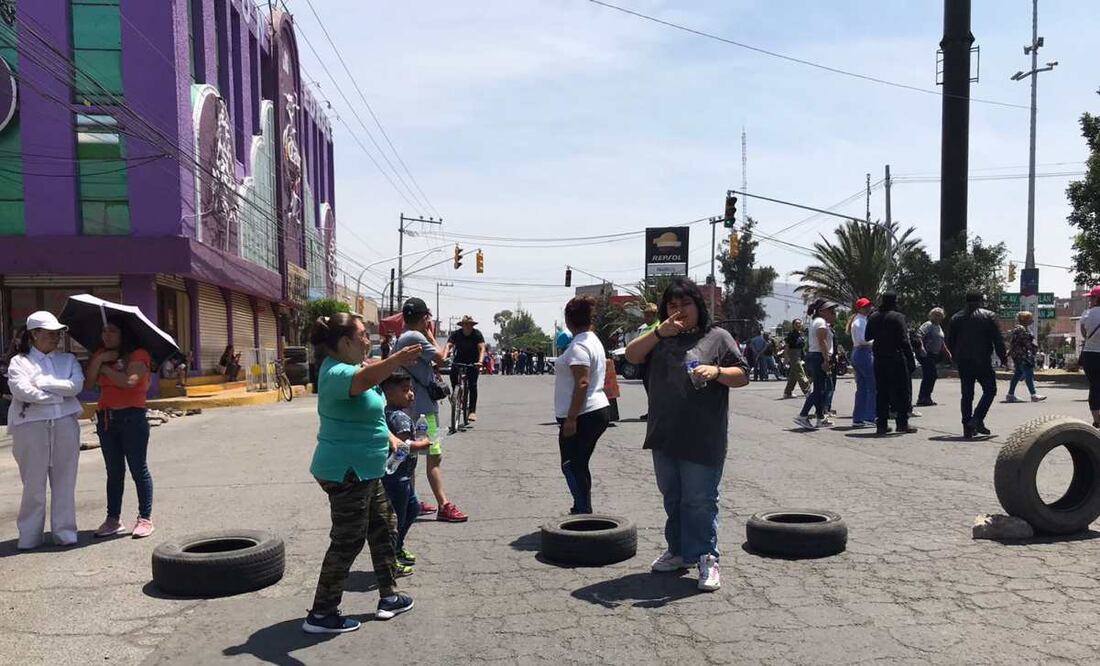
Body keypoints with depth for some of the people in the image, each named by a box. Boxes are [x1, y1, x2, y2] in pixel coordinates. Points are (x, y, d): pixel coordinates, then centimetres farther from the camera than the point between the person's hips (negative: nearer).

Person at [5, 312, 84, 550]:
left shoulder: (68, 360, 14)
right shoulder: (19, 361, 6)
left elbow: (77, 385, -4)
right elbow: (20, 389, -11)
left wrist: (42, 383, -8)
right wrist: (59, 394, -7)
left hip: (65, 424, 2)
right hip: (31, 425, -2)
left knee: (64, 481, 5)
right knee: (33, 482, 0)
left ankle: (65, 531, 12)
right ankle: (29, 536, 10)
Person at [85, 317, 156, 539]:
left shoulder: (138, 355, -5)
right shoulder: (100, 355, 15)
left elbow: (129, 381, -22)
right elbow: (88, 385, 4)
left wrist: (105, 369, -8)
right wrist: (98, 361, -7)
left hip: (132, 416, -6)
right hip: (106, 418, 7)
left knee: (138, 469, -2)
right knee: (114, 471, 11)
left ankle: (145, 518, 3)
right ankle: (113, 519, 17)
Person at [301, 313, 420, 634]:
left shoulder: (351, 366, 11)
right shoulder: (336, 373, -21)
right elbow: (364, 379, -46)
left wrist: (389, 437, 13)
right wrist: (396, 359, -62)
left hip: (365, 471, 10)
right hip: (346, 472, -10)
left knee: (383, 529, 18)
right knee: (348, 541, -1)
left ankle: (389, 596, 32)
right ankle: (321, 615, 11)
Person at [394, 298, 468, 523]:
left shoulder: (400, 339, 14)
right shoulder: (415, 337, -17)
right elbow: (439, 357, -14)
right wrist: (430, 335, -4)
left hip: (409, 406, 11)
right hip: (423, 407, -11)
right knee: (435, 456, -12)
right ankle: (444, 506, -15)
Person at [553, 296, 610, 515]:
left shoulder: (578, 347, -17)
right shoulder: (594, 341, 14)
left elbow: (582, 383, -24)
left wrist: (571, 418, -23)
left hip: (583, 415, -10)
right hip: (599, 410, 10)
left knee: (572, 467, -3)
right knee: (579, 466, 17)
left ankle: (583, 512, -1)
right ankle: (582, 510, 24)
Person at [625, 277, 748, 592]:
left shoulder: (718, 337, 0)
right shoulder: (660, 338, 13)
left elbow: (742, 376, -2)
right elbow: (631, 355, -1)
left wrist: (717, 371, -22)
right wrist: (660, 332, -13)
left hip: (703, 439, -5)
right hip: (664, 436, 5)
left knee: (700, 500, -3)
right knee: (672, 498, 16)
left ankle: (707, 559, 7)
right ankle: (679, 551, 30)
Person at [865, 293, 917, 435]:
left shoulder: (873, 318, 5)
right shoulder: (898, 317, -11)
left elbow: (867, 337, 13)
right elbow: (904, 340, -14)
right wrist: (911, 359, -10)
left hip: (879, 359, 5)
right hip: (897, 358, -5)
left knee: (881, 391, 9)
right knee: (902, 391, 4)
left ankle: (881, 423, 9)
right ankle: (902, 423, 4)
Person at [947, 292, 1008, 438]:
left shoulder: (956, 318, 8)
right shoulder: (988, 316, -2)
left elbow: (949, 341, 9)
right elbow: (998, 340, -5)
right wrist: (1003, 357, 5)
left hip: (963, 362, 4)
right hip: (982, 361, -4)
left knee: (967, 394, 8)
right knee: (990, 390, 7)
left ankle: (967, 427, 6)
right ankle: (977, 419, -9)